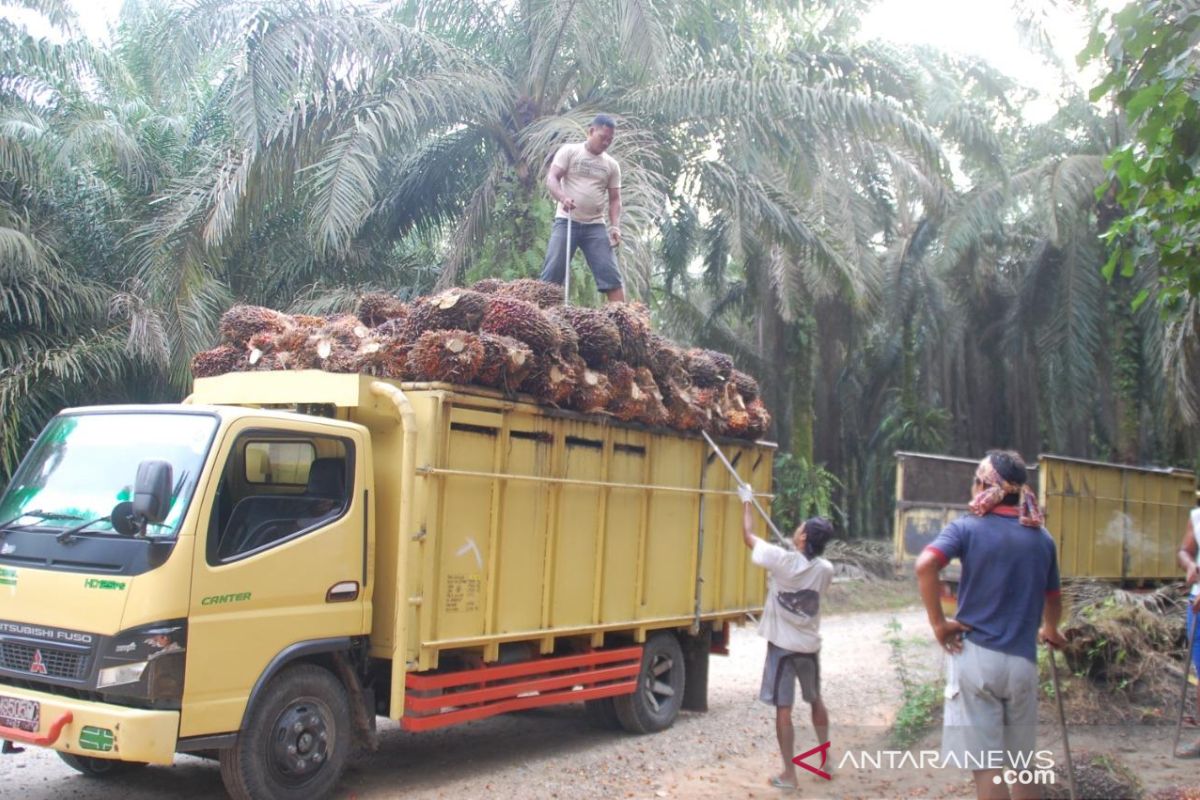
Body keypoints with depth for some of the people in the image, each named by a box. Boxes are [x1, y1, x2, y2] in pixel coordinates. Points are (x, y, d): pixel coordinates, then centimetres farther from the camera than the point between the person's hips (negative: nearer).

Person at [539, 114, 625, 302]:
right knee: (552, 272, -8)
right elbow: (551, 178, -6)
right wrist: (563, 198, -27)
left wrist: (615, 226, -3)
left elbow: (614, 198, 13)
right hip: (567, 222, -3)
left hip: (595, 225, 3)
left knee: (611, 274, -5)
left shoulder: (612, 164, 12)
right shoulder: (569, 151, 3)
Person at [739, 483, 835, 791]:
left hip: (782, 646, -4)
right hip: (810, 646, 4)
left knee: (783, 709, 0)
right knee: (816, 700, 24)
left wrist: (747, 502, 8)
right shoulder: (825, 570, -6)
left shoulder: (782, 560, -18)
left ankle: (789, 774, 2)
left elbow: (748, 536, -5)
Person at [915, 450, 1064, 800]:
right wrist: (1050, 631, 42)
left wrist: (938, 623, -13)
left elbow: (925, 565, -22)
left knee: (986, 766, 1)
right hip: (1022, 661, 4)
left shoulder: (968, 527, -4)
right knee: (1023, 764, 18)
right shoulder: (1042, 538, 9)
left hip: (975, 656, -4)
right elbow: (1053, 600, 22)